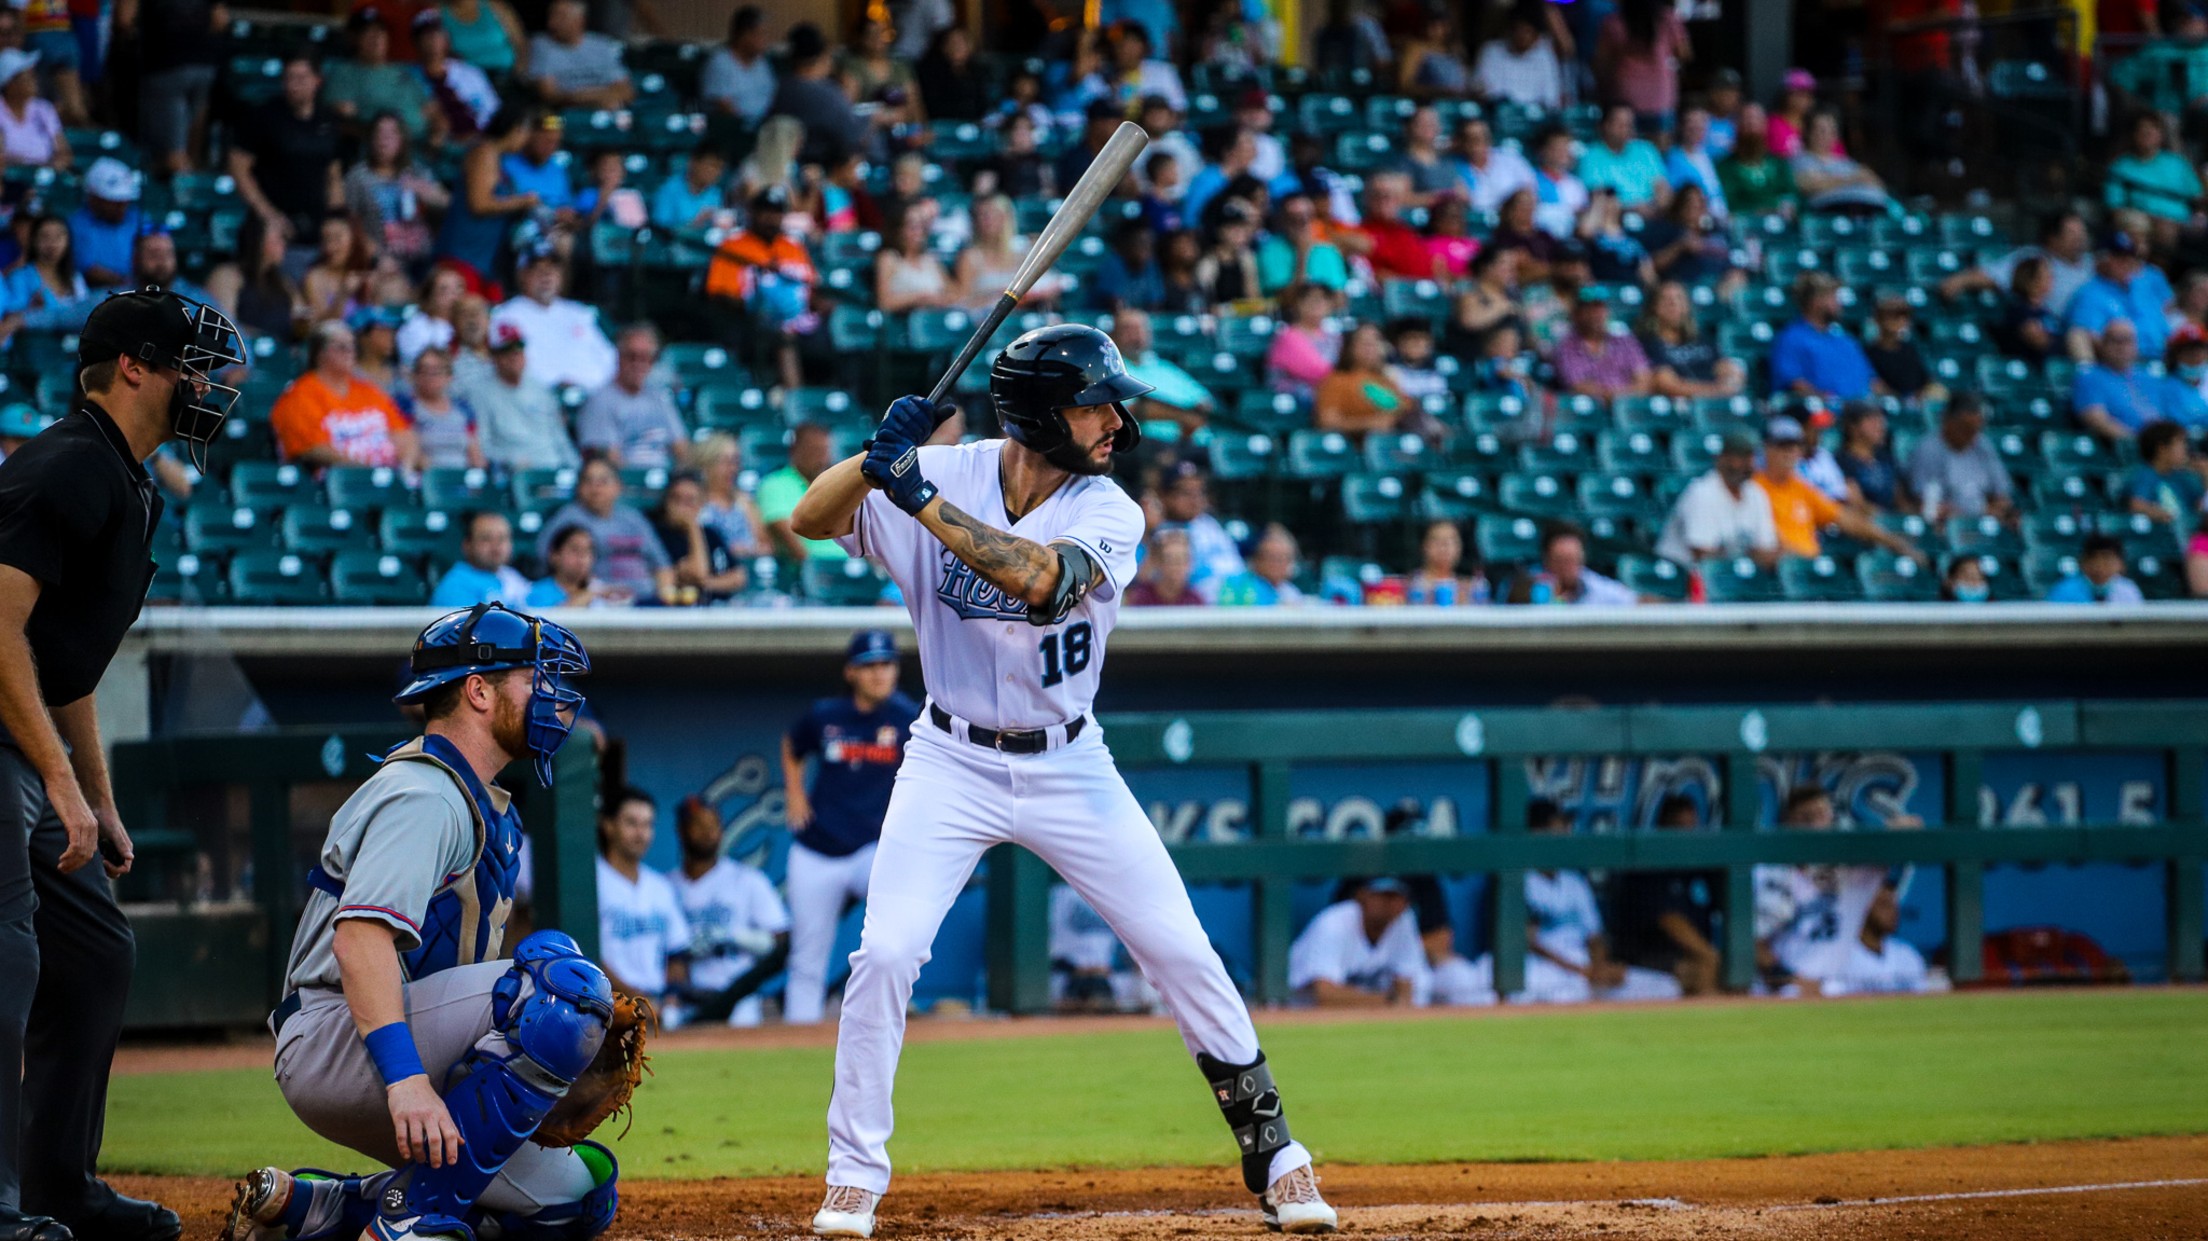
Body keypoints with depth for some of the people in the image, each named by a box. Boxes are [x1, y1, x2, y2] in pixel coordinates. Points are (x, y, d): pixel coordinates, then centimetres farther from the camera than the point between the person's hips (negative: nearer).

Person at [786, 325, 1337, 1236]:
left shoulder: (1108, 513, -12)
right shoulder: (946, 473, -9)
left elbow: (1039, 579, -32)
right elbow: (809, 520, -15)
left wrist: (925, 502, -36)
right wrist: (879, 455, -32)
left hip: (1068, 767, 1)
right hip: (953, 763, 0)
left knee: (1183, 952, -1)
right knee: (884, 956, -14)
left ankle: (1271, 1153, 13)